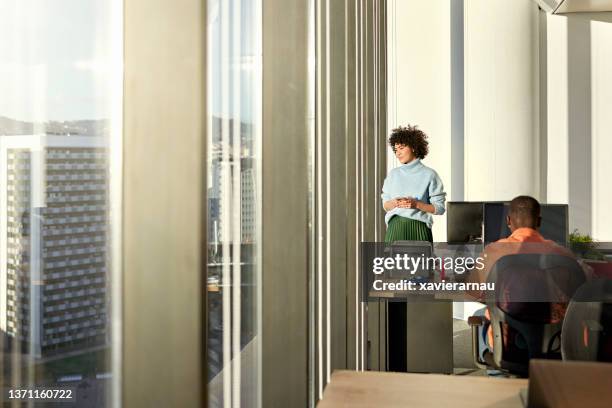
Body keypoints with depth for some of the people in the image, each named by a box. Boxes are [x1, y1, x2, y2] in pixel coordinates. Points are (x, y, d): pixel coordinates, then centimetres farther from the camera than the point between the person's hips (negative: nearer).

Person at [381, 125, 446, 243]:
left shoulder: (429, 174, 0)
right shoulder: (393, 174, 12)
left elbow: (439, 208, -2)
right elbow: (385, 205, 15)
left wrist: (416, 204, -15)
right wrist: (394, 203, -6)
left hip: (418, 228, -3)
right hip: (395, 228, 3)